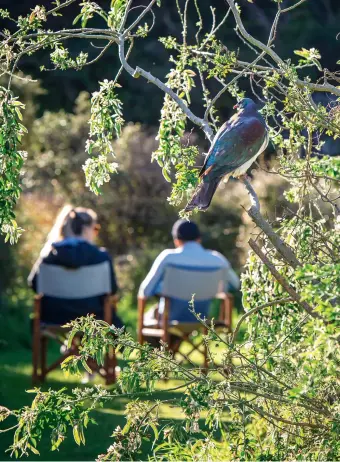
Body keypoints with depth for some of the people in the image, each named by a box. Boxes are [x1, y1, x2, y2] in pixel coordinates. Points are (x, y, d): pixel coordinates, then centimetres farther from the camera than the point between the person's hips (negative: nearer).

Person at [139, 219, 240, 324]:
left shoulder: (168, 257, -17)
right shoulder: (217, 259, -11)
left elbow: (146, 290, -13)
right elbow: (234, 283, 7)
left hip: (172, 318, -3)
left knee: (148, 316, 33)